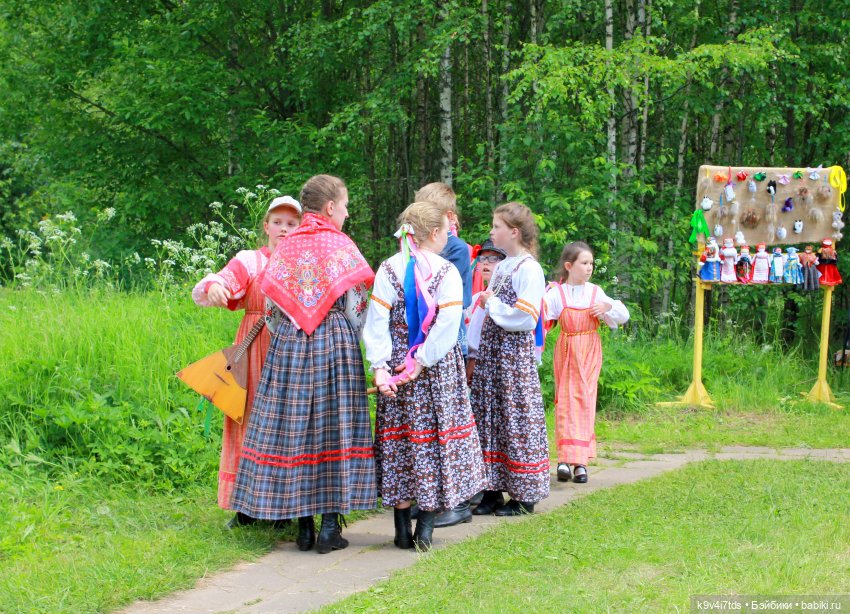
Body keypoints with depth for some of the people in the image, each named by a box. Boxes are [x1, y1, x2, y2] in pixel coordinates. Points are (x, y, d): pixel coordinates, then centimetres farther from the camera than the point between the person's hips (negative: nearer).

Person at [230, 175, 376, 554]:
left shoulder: (286, 247, 6)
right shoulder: (341, 245, -1)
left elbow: (272, 303, 5)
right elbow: (356, 303, 0)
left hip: (289, 343, 3)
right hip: (337, 342, -2)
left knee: (293, 426, 5)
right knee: (334, 424, 1)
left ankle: (303, 526, 6)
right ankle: (330, 526, -1)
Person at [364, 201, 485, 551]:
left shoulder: (388, 269, 0)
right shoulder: (447, 272, -6)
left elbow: (377, 321, -7)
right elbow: (448, 325, -15)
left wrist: (380, 366, -9)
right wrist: (422, 361, -12)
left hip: (397, 365, 2)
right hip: (439, 369, -2)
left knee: (399, 439, 7)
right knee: (437, 434, 5)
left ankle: (402, 529, 9)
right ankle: (425, 527, 1)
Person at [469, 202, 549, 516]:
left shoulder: (529, 269, -11)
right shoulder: (501, 266, 15)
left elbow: (526, 318, -19)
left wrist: (492, 304, -10)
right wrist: (475, 354, 15)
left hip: (514, 354, -8)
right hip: (490, 353, 8)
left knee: (516, 419, -3)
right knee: (488, 419, 8)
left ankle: (523, 496, 5)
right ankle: (493, 491, 14)